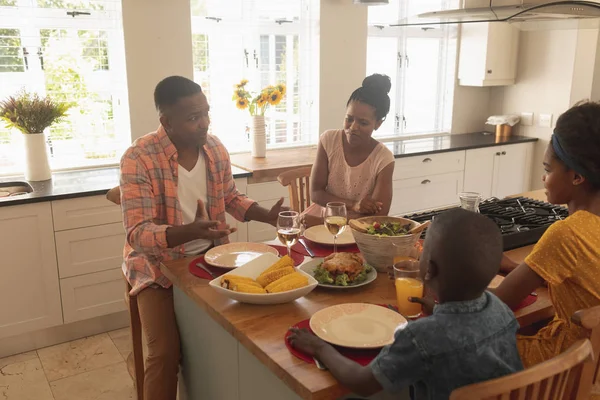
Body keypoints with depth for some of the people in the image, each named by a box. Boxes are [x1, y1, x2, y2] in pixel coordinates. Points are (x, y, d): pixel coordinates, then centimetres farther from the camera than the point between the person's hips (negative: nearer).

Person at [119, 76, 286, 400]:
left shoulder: (215, 147, -3)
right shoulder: (138, 160, -21)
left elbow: (231, 197, 14)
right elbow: (138, 234, -25)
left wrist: (268, 216, -2)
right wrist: (190, 232, -43)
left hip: (211, 255, 5)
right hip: (159, 264, -4)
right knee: (166, 352, -21)